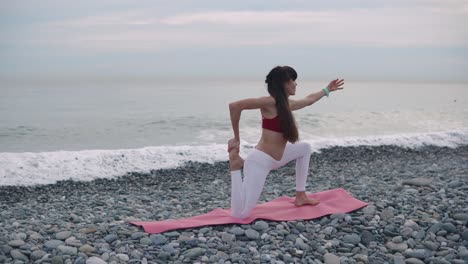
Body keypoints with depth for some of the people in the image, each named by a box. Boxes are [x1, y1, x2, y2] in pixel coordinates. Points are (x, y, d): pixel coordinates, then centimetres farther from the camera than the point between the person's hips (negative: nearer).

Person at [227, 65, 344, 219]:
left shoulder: (287, 104, 9)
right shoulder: (270, 102, -18)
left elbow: (309, 100, 31)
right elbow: (234, 106, -26)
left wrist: (327, 90, 44)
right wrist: (236, 138, -18)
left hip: (275, 158, 10)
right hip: (260, 161, -10)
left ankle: (300, 197, 25)